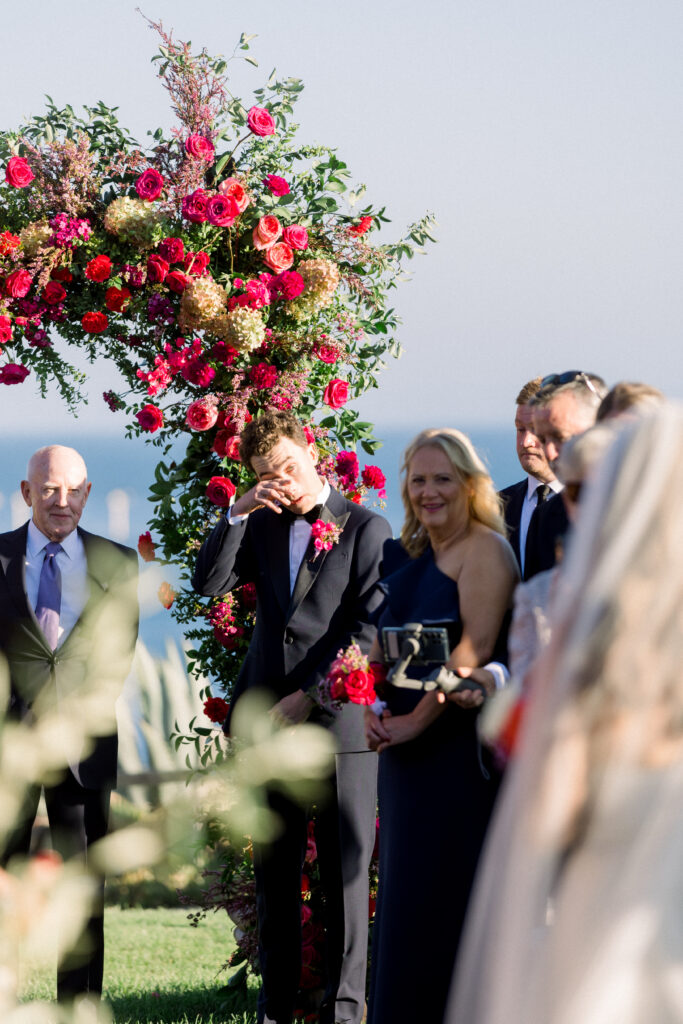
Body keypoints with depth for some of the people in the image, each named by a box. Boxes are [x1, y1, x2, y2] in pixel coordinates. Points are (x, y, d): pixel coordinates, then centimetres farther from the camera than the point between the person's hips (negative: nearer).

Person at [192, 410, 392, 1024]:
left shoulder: (366, 529, -1)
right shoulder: (261, 528, 14)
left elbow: (369, 628, -7)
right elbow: (208, 583, 4)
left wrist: (310, 695, -12)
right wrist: (237, 514, -8)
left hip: (339, 718, -4)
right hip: (271, 721, 4)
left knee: (345, 870, -1)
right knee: (274, 869, 7)